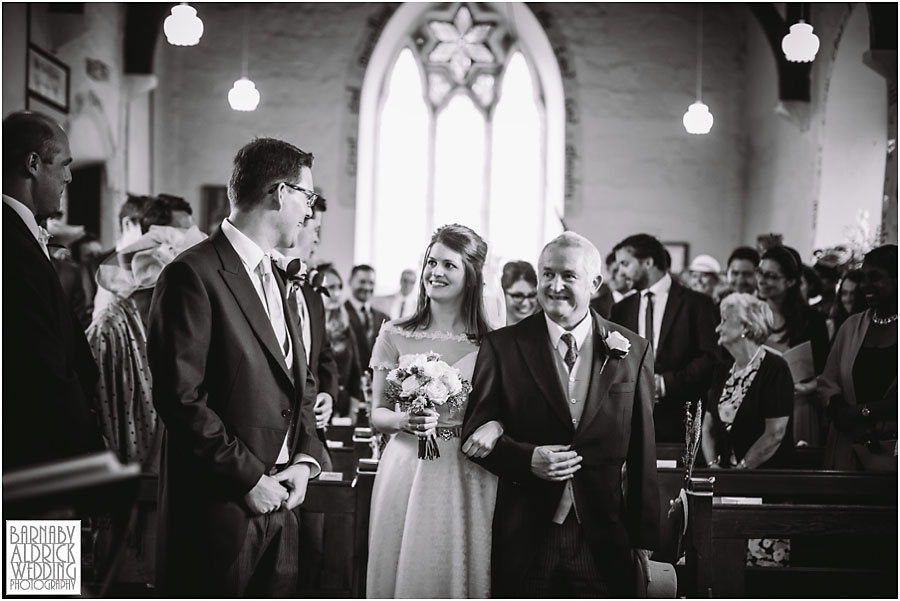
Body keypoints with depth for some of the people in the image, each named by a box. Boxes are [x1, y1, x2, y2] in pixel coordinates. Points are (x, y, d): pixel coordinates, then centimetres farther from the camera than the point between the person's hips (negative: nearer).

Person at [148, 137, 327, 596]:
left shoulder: (276, 280, 16)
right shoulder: (193, 275, -11)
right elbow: (179, 396, -17)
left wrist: (305, 459, 4)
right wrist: (248, 478, -15)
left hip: (278, 505, 8)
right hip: (216, 508, -8)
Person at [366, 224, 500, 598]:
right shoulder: (394, 336, 3)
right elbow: (377, 414, 6)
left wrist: (494, 425, -16)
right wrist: (403, 420, -14)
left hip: (467, 479, 0)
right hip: (406, 472, 0)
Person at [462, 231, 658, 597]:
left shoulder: (632, 352, 4)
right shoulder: (503, 346, 1)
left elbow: (642, 455, 5)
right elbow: (475, 432, 2)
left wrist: (643, 539, 5)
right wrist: (527, 458, -16)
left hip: (603, 541, 1)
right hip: (523, 538, 0)